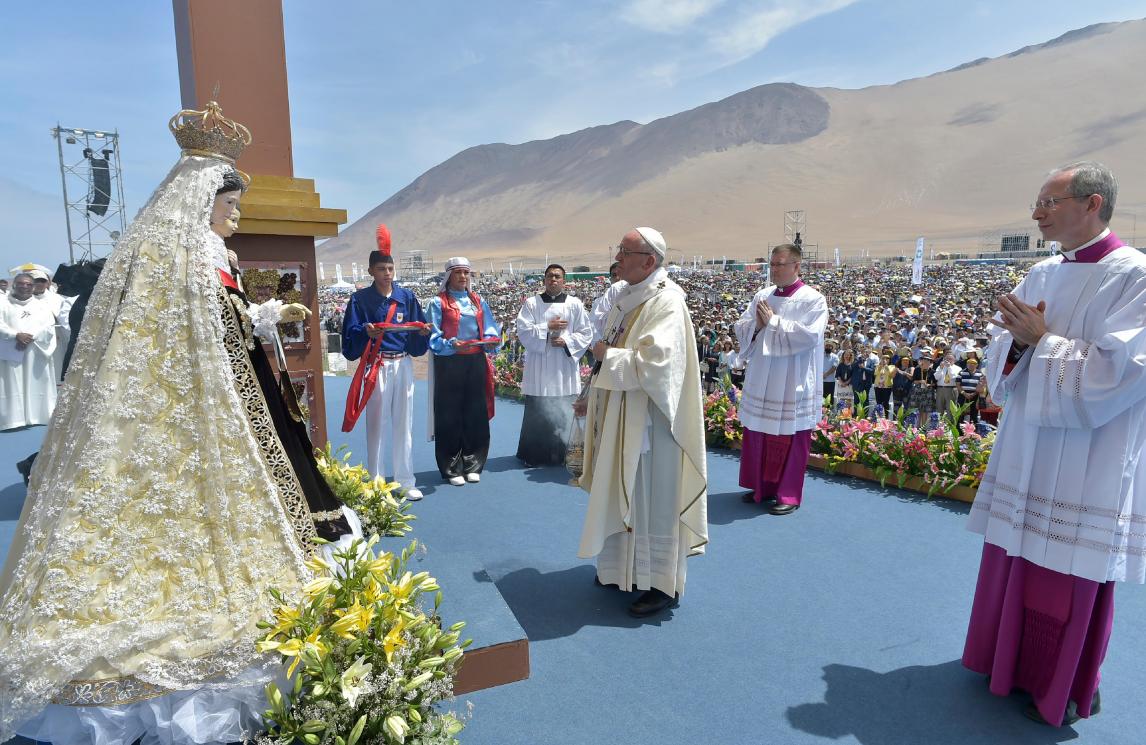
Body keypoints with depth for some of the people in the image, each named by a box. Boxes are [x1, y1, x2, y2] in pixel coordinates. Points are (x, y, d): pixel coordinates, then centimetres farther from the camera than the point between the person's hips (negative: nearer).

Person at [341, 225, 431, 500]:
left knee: (404, 424, 6)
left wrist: (423, 331, -13)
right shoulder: (361, 299, 0)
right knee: (377, 423, 0)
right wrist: (366, 332, -24)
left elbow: (418, 338, 9)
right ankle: (376, 483, 10)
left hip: (403, 365, 3)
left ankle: (406, 482, 14)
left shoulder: (407, 297, 8)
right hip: (376, 366, -2)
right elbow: (351, 335, -5)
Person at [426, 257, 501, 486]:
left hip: (476, 363, 4)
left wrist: (491, 341, -12)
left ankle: (472, 465, 18)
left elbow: (491, 330, 10)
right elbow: (432, 337, -6)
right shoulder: (438, 302, 1)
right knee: (450, 416, 0)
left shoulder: (479, 302, 14)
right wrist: (451, 345, -23)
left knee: (476, 414, 6)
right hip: (449, 364, -4)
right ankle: (452, 469, 11)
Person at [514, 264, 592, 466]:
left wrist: (567, 341, -11)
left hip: (565, 369, 1)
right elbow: (523, 330, -4)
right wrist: (547, 327, -13)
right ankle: (533, 454, 14)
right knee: (536, 413, 3)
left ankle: (560, 455, 15)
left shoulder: (575, 304, 6)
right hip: (538, 369, 0)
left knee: (563, 414, 3)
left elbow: (586, 333, 4)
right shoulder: (531, 303, 5)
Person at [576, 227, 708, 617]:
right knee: (621, 494, 18)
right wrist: (593, 396, 19)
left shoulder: (666, 302, -17)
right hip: (618, 416, 9)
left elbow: (655, 362, -28)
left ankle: (662, 584, 18)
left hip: (650, 420, -9)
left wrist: (607, 355, -15)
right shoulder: (627, 298, 11)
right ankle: (622, 566, 35)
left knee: (652, 500, 2)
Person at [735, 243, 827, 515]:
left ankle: (789, 495, 15)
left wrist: (773, 321, -16)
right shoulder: (762, 296, 9)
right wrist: (757, 324, -12)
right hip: (761, 381, 6)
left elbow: (808, 335, -20)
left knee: (790, 439, 3)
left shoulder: (813, 300, -8)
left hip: (791, 385, -5)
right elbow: (741, 328, 9)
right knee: (758, 436, 12)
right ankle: (762, 487, 26)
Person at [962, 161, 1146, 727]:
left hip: (1087, 464, -6)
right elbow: (1001, 355, 9)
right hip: (1027, 453, 7)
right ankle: (1009, 658, 37)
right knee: (1015, 561, 17)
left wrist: (1041, 340, -16)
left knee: (1068, 581, 7)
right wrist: (1019, 340, -12)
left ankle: (1066, 691, 28)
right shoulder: (1041, 275, 8)